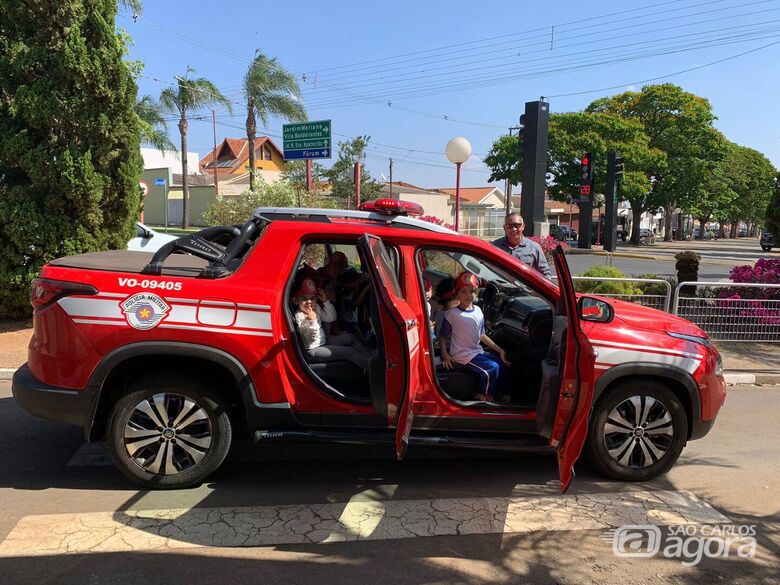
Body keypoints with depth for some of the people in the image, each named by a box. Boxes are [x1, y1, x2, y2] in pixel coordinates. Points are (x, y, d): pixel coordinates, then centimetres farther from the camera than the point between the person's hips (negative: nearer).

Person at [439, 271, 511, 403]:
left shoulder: (478, 311, 4)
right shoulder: (452, 314, -14)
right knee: (492, 368, -18)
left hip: (477, 351, 7)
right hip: (462, 355, -7)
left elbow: (482, 335, 11)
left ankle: (493, 392, 20)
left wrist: (499, 350, 8)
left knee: (501, 363, 3)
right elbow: (443, 336, -8)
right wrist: (444, 355, -22)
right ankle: (483, 395, 5)